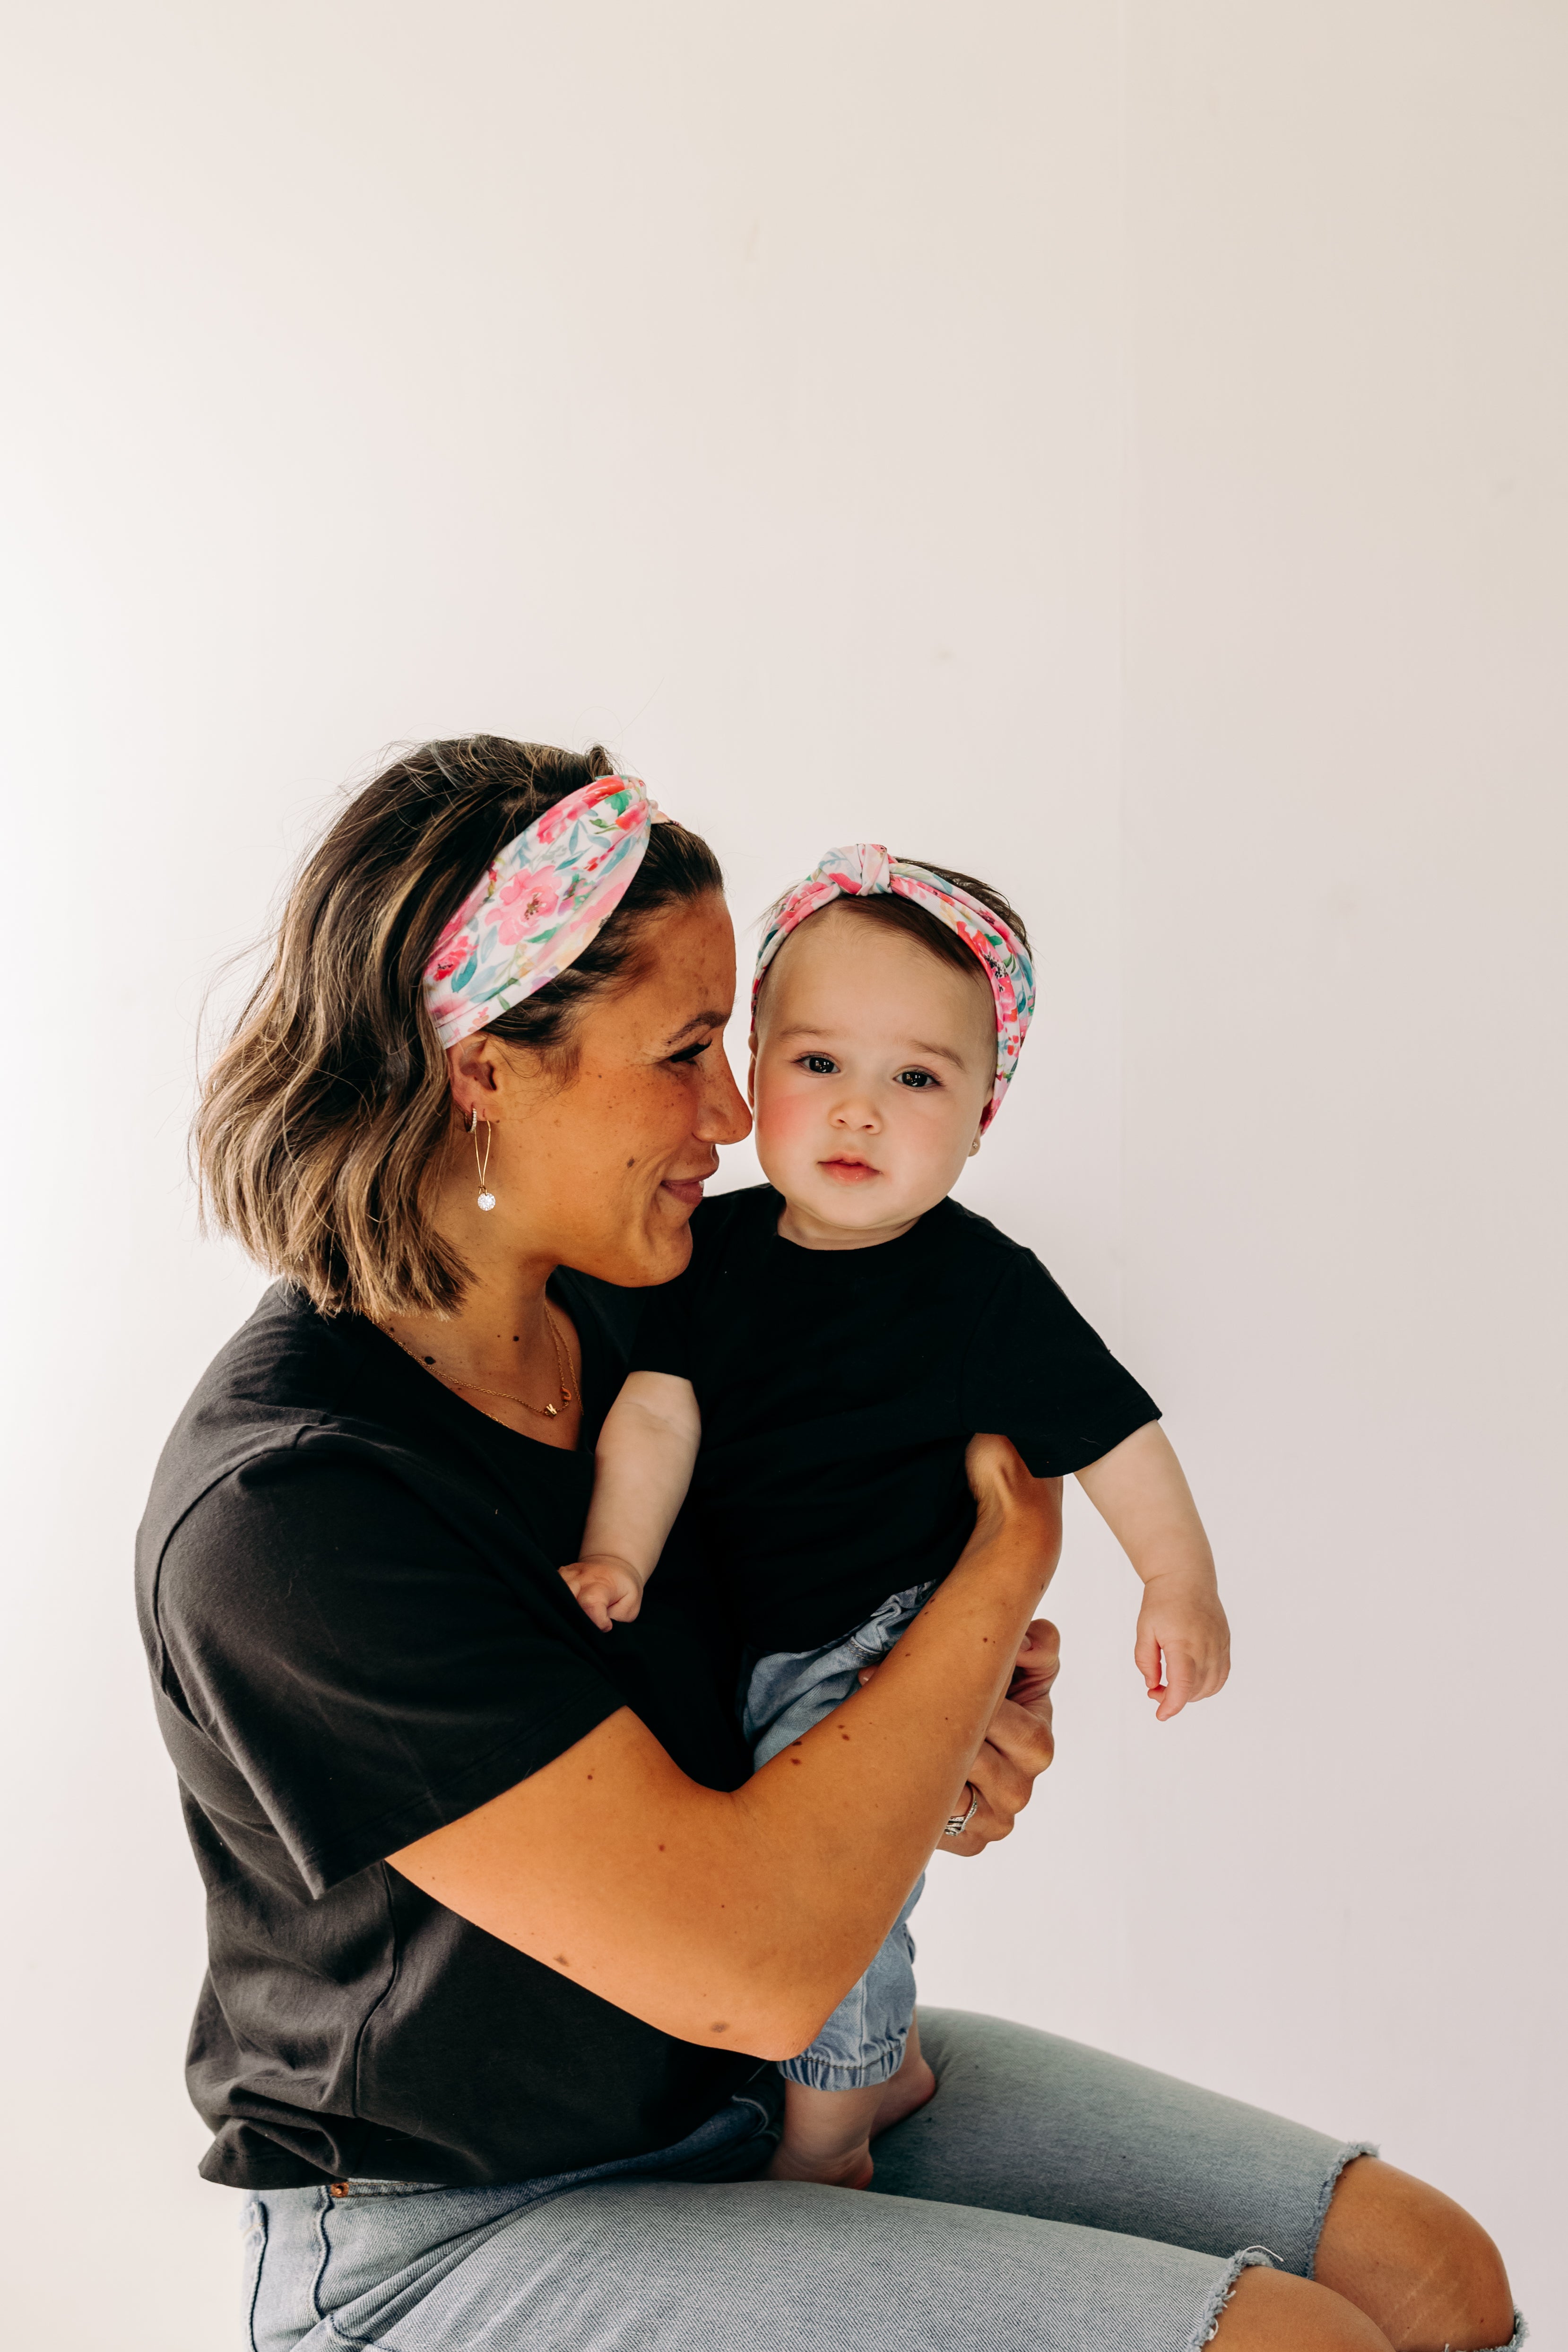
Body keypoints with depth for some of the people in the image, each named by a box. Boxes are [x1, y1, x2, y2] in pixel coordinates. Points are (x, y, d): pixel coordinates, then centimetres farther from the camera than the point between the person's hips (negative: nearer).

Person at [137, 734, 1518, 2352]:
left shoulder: (615, 1313, -1)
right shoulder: (278, 1509, -27)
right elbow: (753, 1963, -29)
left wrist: (969, 1719, -6)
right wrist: (1010, 1564, -17)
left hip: (786, 2089, 8)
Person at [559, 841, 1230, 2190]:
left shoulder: (983, 1290, -15)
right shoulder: (718, 1246, -4)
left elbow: (1109, 1430, -7)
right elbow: (658, 1411, -8)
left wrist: (1181, 1582, -4)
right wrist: (617, 1558, -21)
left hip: (889, 1644, -5)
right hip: (748, 1644, 6)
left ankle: (826, 2139, 6)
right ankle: (889, 2063, 42)